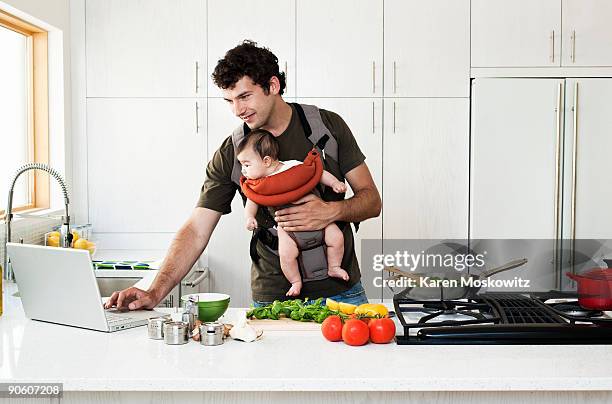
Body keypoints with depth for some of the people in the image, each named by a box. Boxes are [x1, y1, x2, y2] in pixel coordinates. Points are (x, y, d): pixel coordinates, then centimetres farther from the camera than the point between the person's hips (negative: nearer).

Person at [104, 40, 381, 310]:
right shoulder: (230, 155, -5)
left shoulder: (328, 125, -3)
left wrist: (332, 211, -21)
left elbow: (371, 199, 0)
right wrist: (155, 293, -21)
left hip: (341, 291, 1)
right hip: (272, 297, -1)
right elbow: (196, 231, -9)